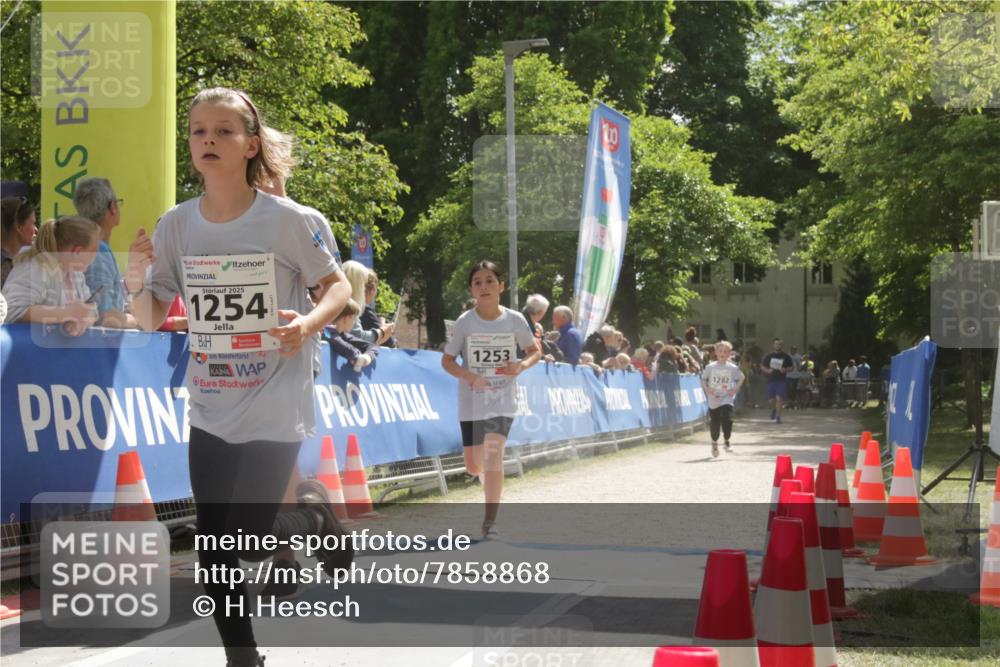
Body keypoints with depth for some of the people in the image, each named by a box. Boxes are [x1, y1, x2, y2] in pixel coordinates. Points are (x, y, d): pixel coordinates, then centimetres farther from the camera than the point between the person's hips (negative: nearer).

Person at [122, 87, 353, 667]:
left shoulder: (286, 220, -13)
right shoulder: (176, 225, -2)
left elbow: (339, 285, -1)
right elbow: (153, 321, 4)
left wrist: (311, 322, -22)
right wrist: (138, 282, -18)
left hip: (274, 408, -4)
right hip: (209, 410, 4)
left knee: (248, 542, -6)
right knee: (213, 551, 5)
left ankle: (313, 516, 26)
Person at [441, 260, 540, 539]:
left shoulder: (515, 320, -5)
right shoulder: (465, 322, -6)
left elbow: (535, 351, 8)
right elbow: (447, 360, -1)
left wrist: (522, 365, -14)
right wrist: (469, 376, -20)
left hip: (502, 400, -1)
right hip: (471, 402, 2)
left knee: (493, 453, -20)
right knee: (474, 466, 8)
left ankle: (490, 521, -14)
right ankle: (494, 489, 45)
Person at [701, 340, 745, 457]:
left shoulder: (733, 368, -2)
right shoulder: (710, 367, -2)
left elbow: (741, 378, 11)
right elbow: (703, 379, 9)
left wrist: (735, 388, -1)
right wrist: (706, 389, -6)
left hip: (727, 398, -1)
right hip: (714, 399, 1)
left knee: (726, 418, -18)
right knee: (714, 422, 5)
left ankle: (727, 441, 1)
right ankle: (714, 443, 27)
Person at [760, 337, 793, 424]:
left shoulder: (785, 356, 3)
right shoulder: (768, 356, 5)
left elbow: (790, 367, 9)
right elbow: (762, 366, 9)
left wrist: (785, 370, -12)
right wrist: (767, 370, -11)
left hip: (781, 380, -2)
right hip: (771, 380, 2)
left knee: (779, 398, -13)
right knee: (771, 400, 7)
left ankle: (778, 417, -9)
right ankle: (774, 410, 40)